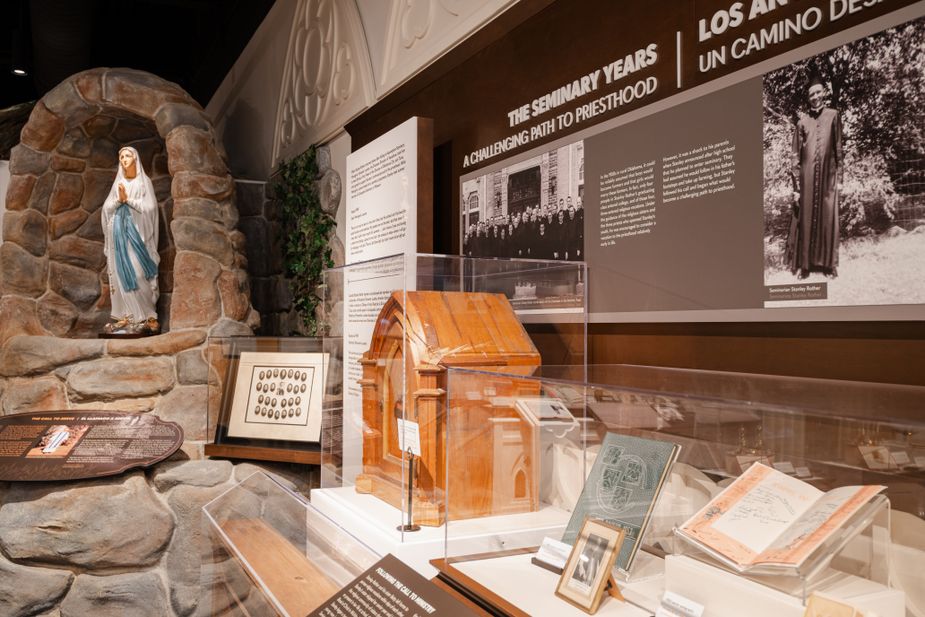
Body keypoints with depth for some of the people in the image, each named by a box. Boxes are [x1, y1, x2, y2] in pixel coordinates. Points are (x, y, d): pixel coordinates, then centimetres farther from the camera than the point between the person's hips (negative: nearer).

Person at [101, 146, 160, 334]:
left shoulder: (144, 182, 2)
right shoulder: (118, 182, 14)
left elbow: (149, 207, -7)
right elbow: (107, 207, 9)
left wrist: (128, 199, -10)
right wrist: (119, 200, -9)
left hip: (137, 232, -4)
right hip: (119, 232, 4)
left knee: (138, 272, -10)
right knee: (121, 273, 0)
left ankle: (147, 315, -6)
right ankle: (127, 315, 2)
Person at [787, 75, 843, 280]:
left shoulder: (832, 116, 6)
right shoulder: (802, 120, 4)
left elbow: (838, 148, 9)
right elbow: (796, 155, 2)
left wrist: (839, 176, 3)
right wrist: (796, 186, -3)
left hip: (827, 176, 1)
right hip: (806, 177, -1)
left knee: (827, 219, 4)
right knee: (805, 220, 2)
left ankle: (828, 265, 13)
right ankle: (802, 264, 9)